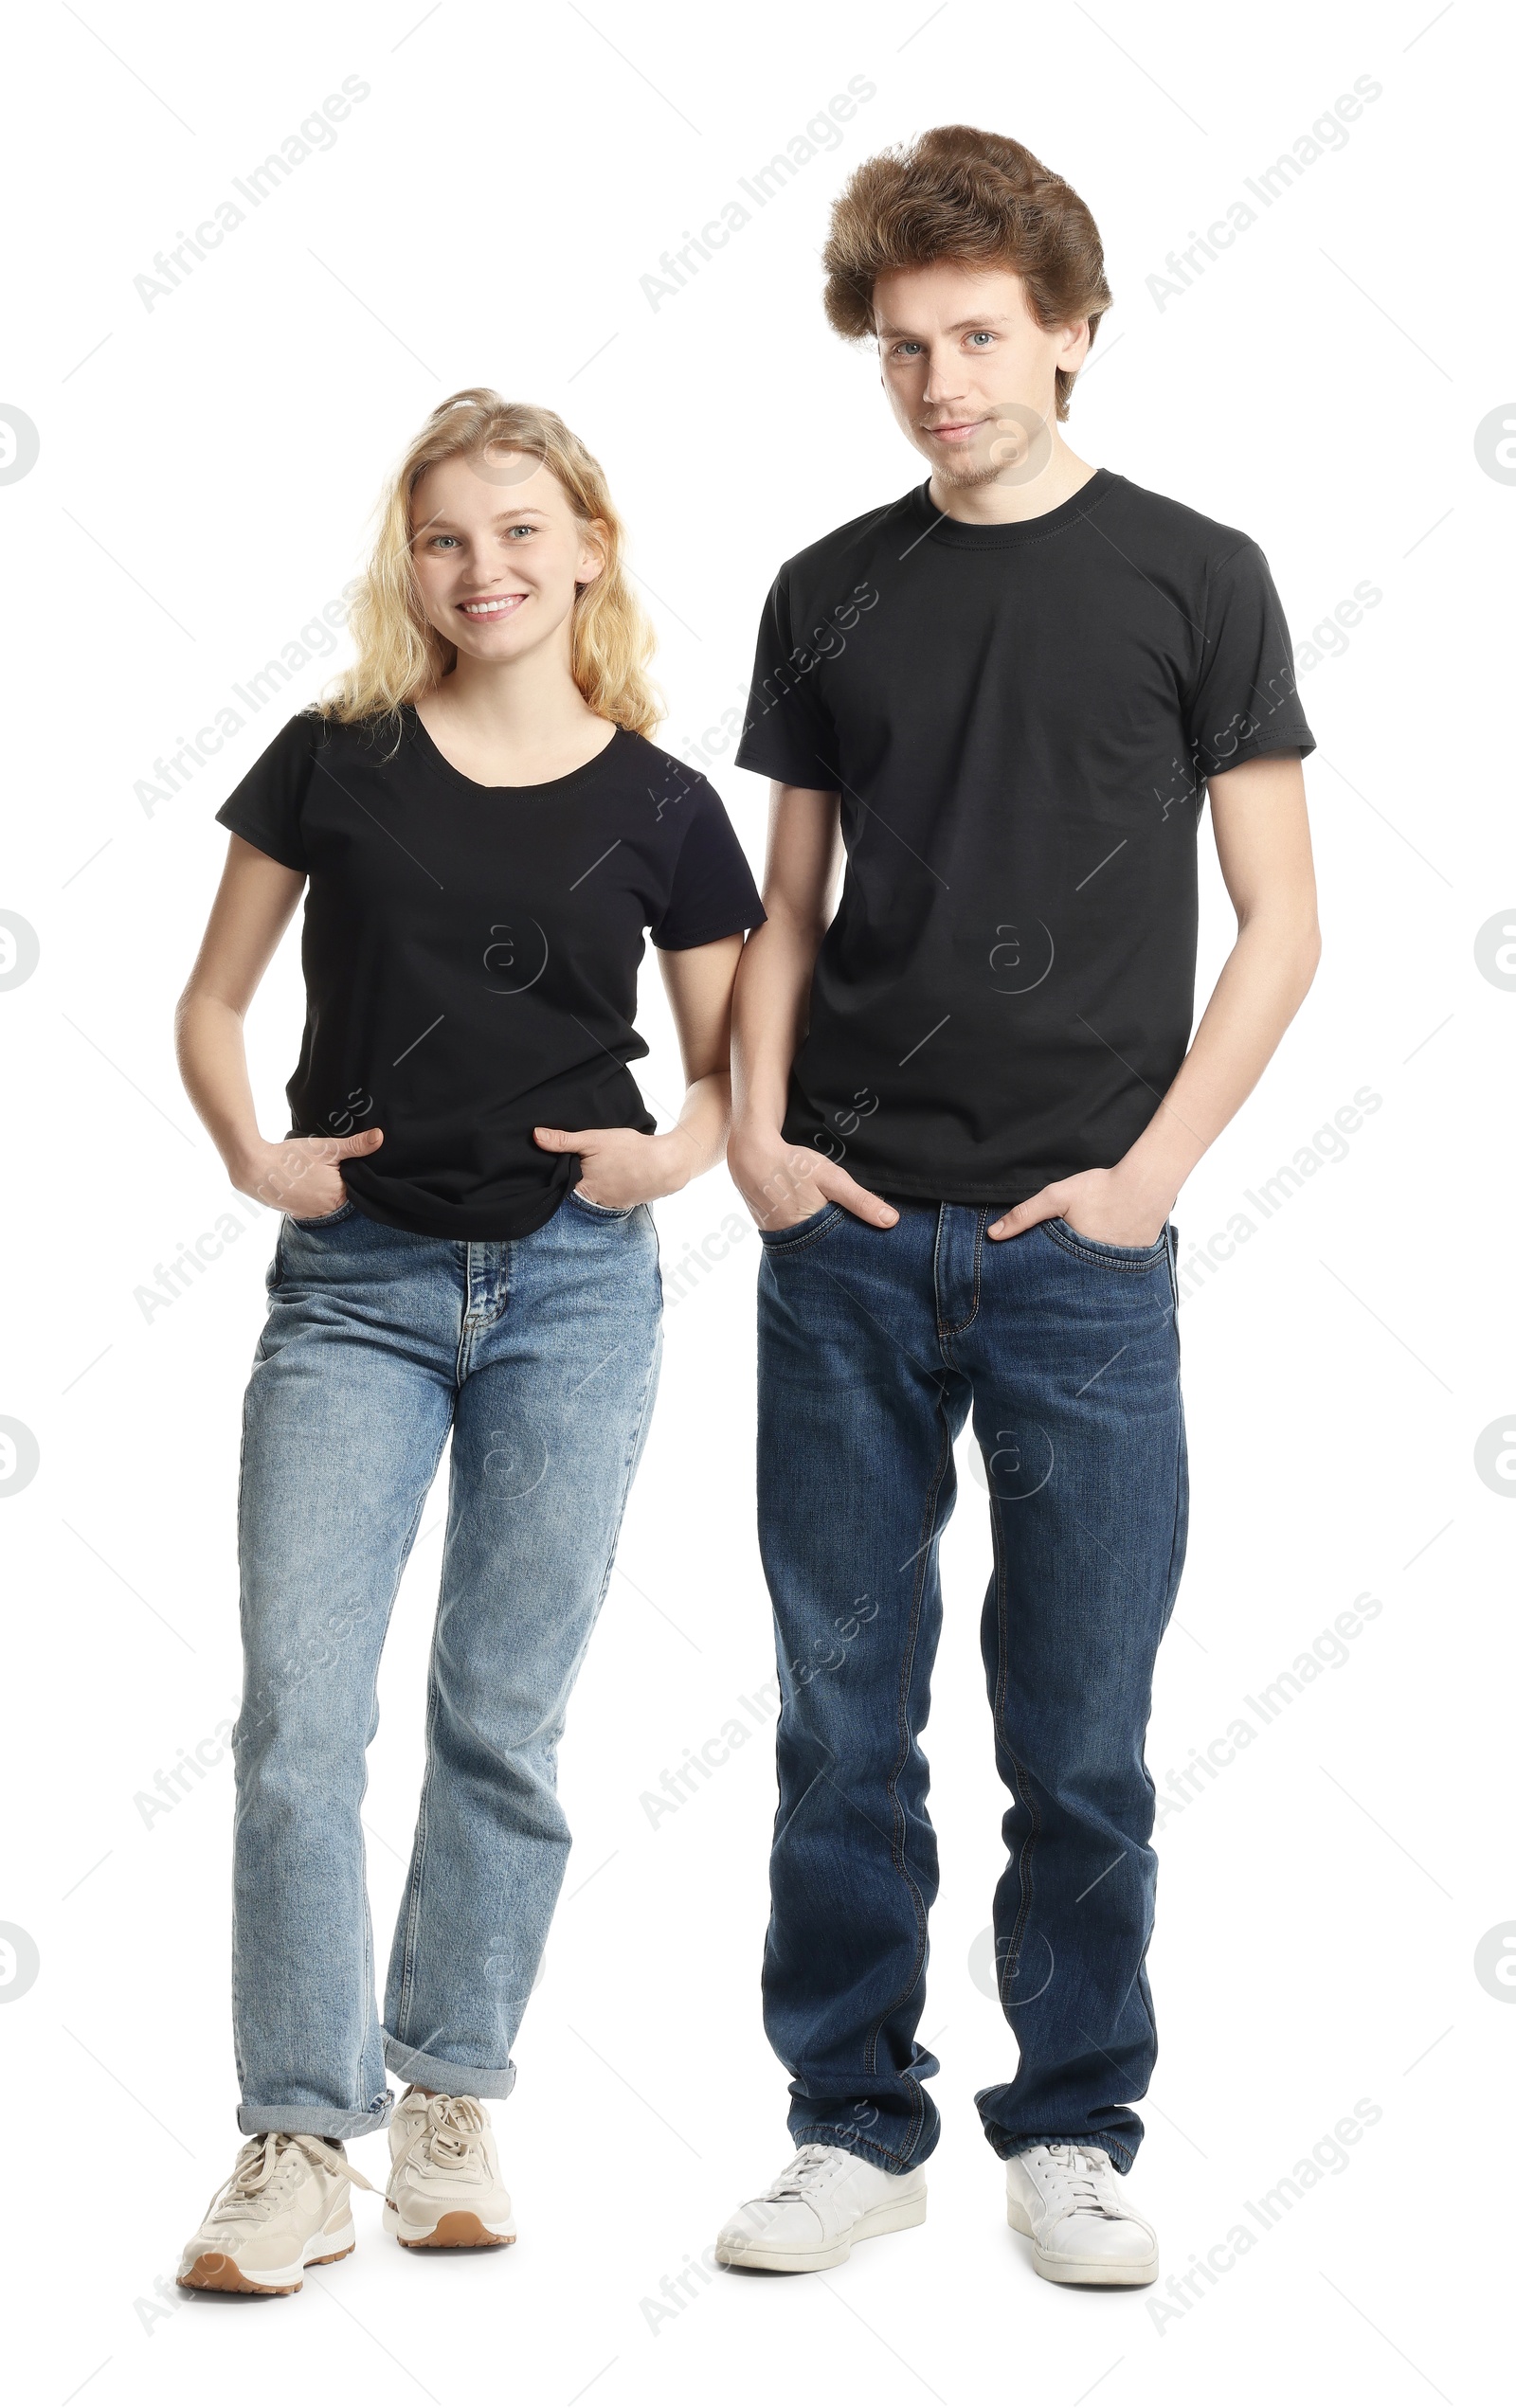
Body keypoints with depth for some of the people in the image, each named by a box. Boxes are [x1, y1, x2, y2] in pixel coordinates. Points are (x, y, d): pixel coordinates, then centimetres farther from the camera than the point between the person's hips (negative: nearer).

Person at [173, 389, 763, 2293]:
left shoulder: (660, 807, 3)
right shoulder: (335, 759, 3)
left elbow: (730, 1065, 11)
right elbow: (212, 1002, 10)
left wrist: (671, 1156, -8)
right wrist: (249, 1152, -7)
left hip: (571, 1289, 0)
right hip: (354, 1282, 0)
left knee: (503, 1718, 7)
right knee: (298, 1719, -6)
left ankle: (451, 2103, 22)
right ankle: (301, 2143, 3)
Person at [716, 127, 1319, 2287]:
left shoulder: (1193, 577, 2)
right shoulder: (831, 595, 10)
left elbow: (1280, 925, 1)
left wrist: (1148, 1172, -8)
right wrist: (757, 1128, 0)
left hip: (1080, 1244, -2)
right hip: (847, 1233, 3)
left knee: (1082, 1738, 4)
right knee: (845, 1720, 7)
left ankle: (1073, 2134, 19)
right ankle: (858, 2125, 20)